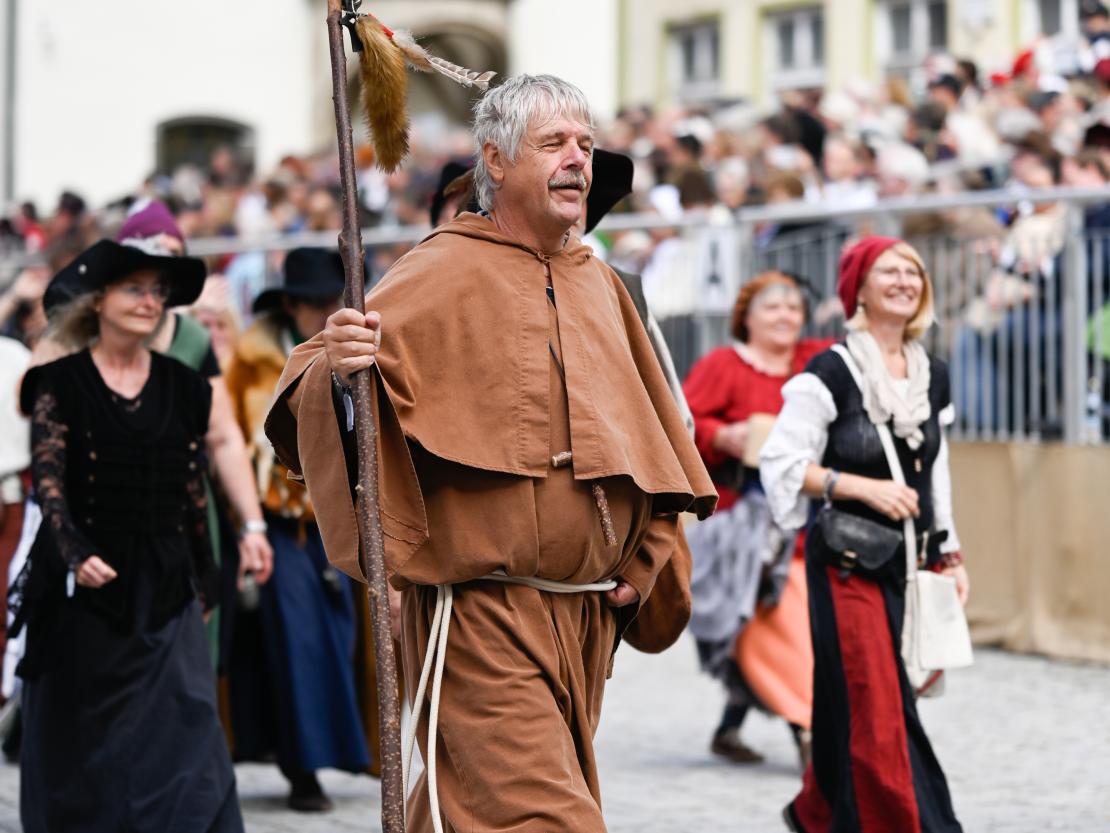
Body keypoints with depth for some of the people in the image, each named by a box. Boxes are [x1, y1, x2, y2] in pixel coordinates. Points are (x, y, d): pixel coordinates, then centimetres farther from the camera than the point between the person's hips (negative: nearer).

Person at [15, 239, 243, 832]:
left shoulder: (182, 388, 9)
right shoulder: (60, 385, -1)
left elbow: (193, 491, 12)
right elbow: (46, 479, -11)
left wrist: (204, 583, 14)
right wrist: (75, 554, -27)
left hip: (164, 589, 2)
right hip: (85, 589, -2)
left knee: (185, 733, -7)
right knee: (81, 747, 5)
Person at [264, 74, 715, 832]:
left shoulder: (598, 285, 14)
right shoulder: (444, 273, -7)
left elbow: (648, 435, 23)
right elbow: (311, 392, -14)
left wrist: (642, 560, 12)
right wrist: (334, 369, -37)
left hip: (586, 619, 7)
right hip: (483, 617, -7)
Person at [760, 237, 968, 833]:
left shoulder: (933, 378, 11)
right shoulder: (830, 374, -9)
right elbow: (781, 462, -12)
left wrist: (949, 555, 16)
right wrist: (865, 488, -19)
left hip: (908, 563, 6)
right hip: (848, 565, -6)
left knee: (855, 711, 10)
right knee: (877, 713, -8)